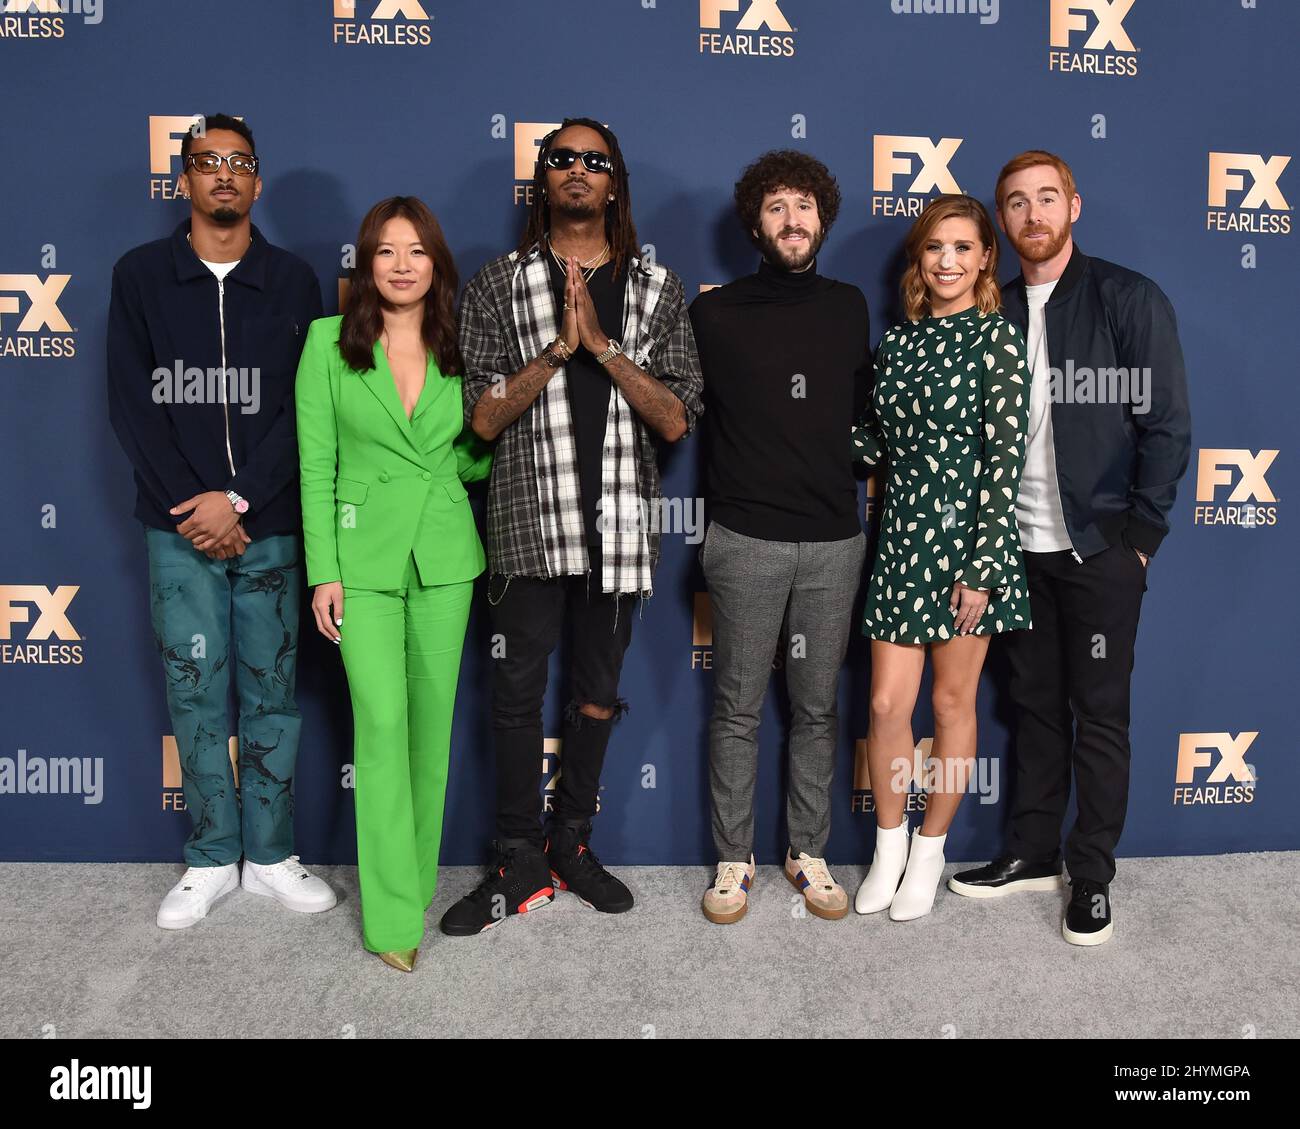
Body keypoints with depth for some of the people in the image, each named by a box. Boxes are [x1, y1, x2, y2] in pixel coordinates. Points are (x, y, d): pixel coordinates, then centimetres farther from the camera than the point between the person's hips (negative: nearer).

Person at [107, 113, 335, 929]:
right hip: (179, 527, 0)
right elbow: (132, 404, 1)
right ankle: (213, 860, 19)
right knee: (195, 691, 5)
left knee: (271, 691, 5)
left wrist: (236, 499, -11)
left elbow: (303, 409, -2)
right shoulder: (140, 275, 7)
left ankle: (271, 855, 18)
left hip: (268, 525, 0)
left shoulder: (293, 281, 5)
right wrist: (192, 506, -9)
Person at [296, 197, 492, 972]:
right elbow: (316, 464, -3)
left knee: (433, 719, 10)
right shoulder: (330, 342, -2)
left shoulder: (457, 348, 6)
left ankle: (419, 877, 28)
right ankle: (393, 915, 4)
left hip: (445, 555, 3)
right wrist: (323, 572, -8)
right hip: (365, 555, -3)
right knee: (382, 721, -7)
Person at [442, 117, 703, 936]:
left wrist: (602, 344, -14)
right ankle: (521, 865, 19)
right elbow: (484, 417, -4)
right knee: (519, 695, 3)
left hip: (621, 522, 2)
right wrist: (558, 346, -16)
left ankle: (572, 845, 30)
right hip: (532, 521, -1)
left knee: (599, 693, 12)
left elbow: (677, 420, -3)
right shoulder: (500, 285, 4)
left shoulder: (657, 288, 7)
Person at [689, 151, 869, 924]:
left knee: (818, 706, 10)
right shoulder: (716, 313, 1)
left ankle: (809, 853, 25)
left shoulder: (850, 308, 10)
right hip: (747, 542, -2)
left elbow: (861, 407, 17)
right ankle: (734, 859, 19)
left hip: (835, 542, 3)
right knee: (739, 709, 5)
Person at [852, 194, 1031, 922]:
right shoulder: (899, 340, 10)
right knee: (886, 704, 4)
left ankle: (930, 852, 25)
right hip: (903, 535, 4)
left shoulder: (996, 337, -6)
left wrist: (981, 567, -16)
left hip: (967, 536, -4)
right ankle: (889, 849, 25)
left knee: (954, 702, 8)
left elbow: (1006, 456, -12)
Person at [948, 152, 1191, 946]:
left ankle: (1092, 877, 17)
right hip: (1021, 545, 4)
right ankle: (1033, 853, 26)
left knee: (1100, 714, 4)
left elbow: (1168, 424, -7)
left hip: (1100, 548, -4)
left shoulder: (1129, 300, -4)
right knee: (1036, 705, 13)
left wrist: (1140, 536, -10)